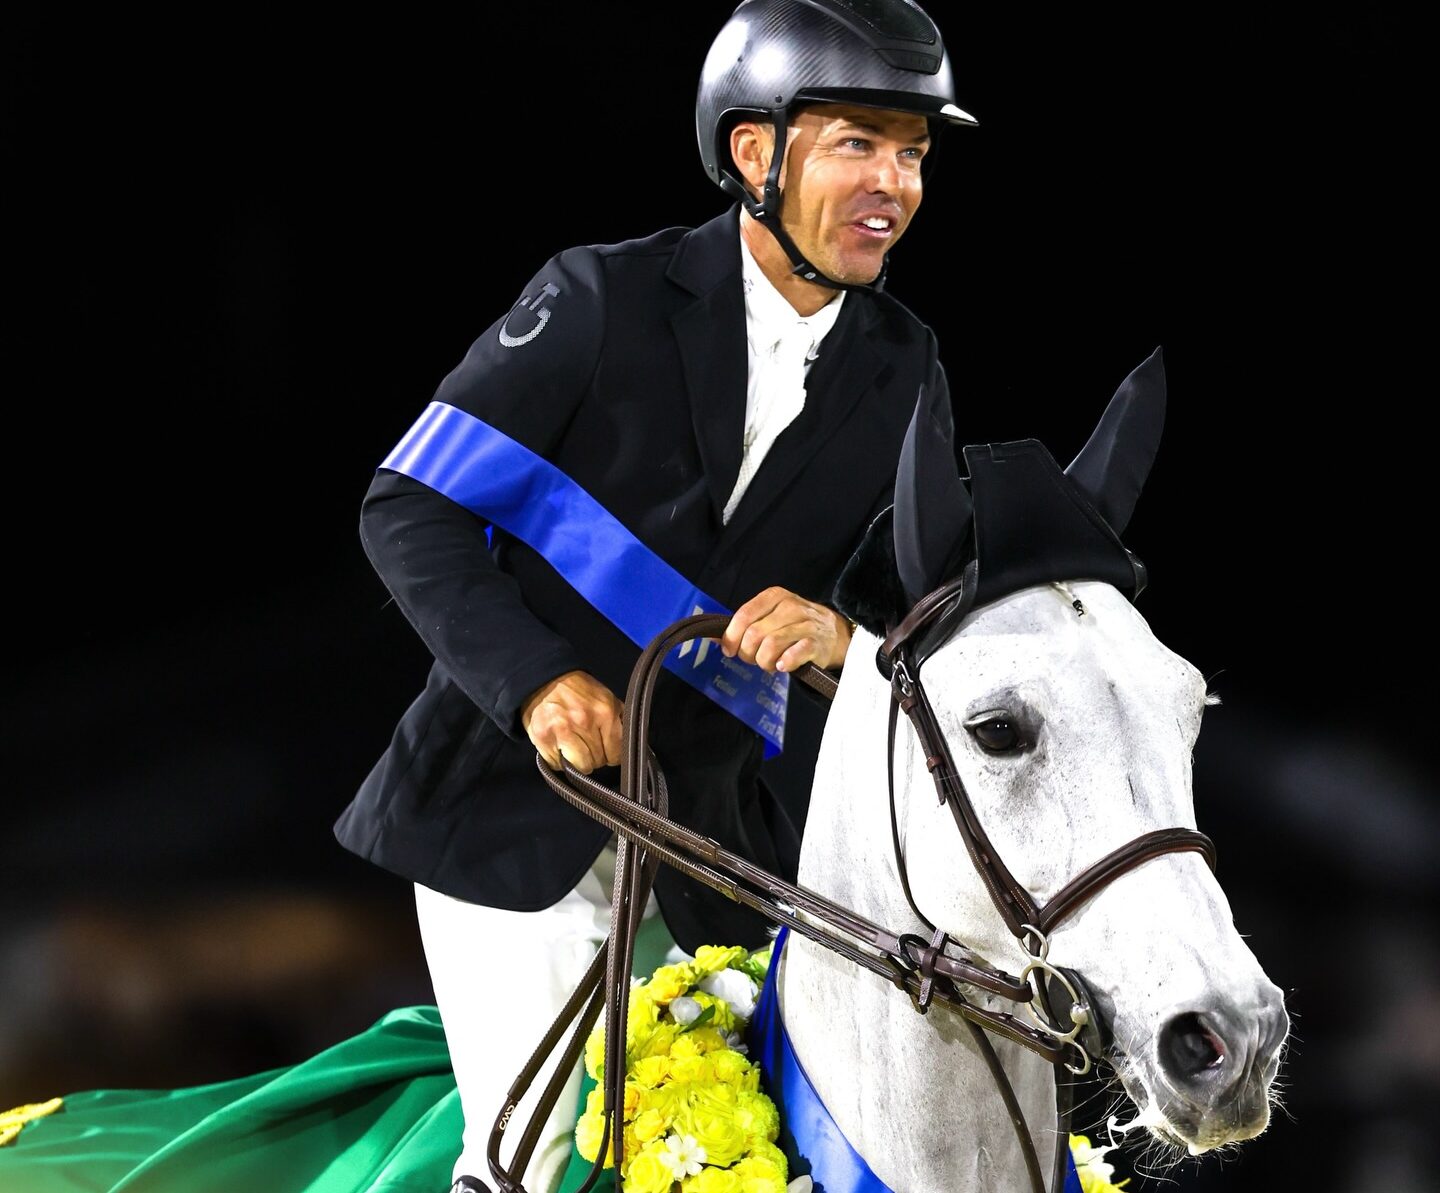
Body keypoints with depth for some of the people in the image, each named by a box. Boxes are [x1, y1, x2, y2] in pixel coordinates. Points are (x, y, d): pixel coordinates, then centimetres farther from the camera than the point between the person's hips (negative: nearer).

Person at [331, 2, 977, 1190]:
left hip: (716, 818, 5)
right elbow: (412, 513, -10)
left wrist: (846, 633, -23)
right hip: (520, 796, -4)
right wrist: (536, 679, -23)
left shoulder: (904, 370, 3)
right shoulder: (603, 301, -11)